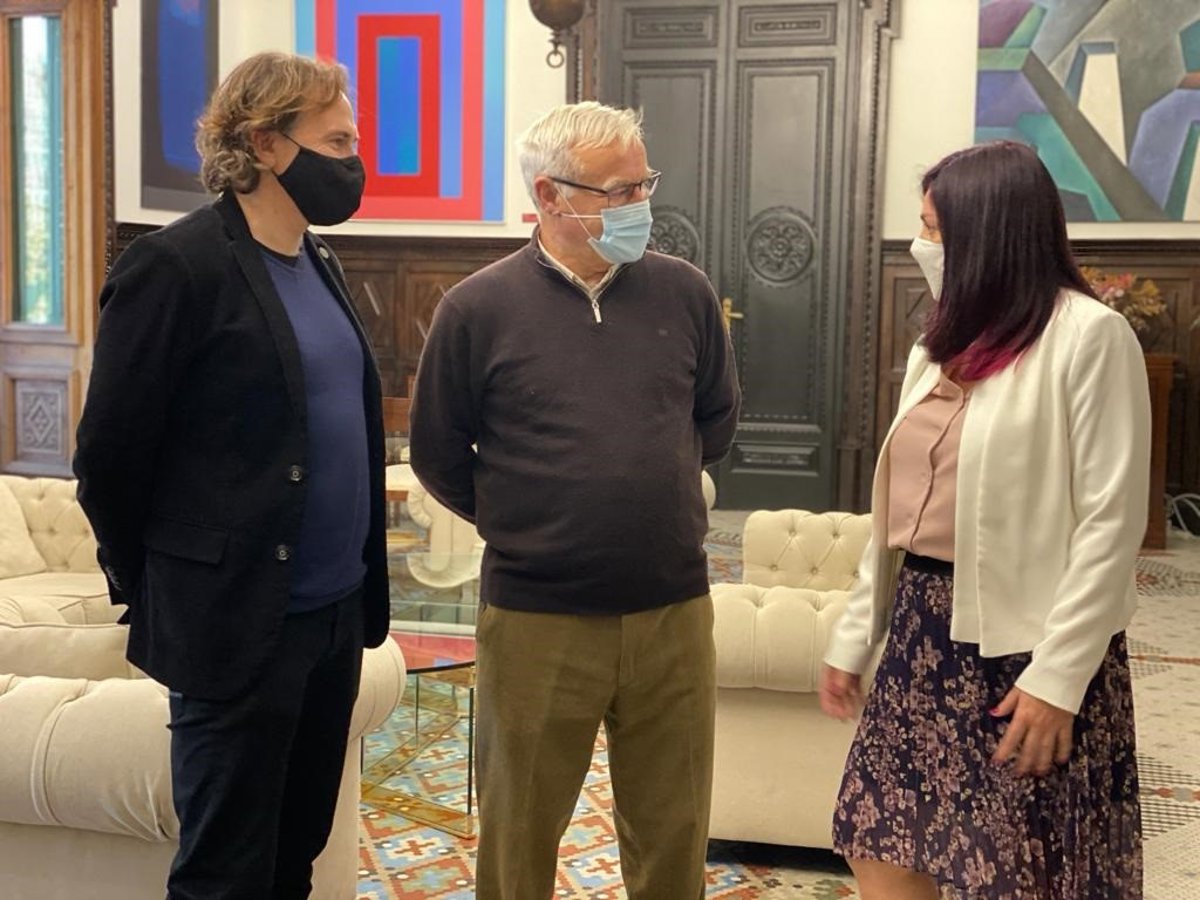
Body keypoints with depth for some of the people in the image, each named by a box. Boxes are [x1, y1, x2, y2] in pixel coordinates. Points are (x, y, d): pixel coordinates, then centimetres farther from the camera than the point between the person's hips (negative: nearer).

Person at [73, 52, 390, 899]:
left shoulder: (320, 261, 11)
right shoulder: (177, 266, -14)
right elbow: (110, 454, -11)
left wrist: (361, 581, 14)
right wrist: (153, 591, 0)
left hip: (336, 611, 7)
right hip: (237, 623, -7)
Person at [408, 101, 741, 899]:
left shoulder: (685, 293, 2)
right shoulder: (479, 310, -7)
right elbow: (438, 455, 2)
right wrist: (523, 521, 6)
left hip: (675, 614, 3)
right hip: (538, 621, -2)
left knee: (674, 833, 15)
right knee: (520, 835, 14)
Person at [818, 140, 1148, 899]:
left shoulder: (1088, 335, -10)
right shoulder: (943, 346, 14)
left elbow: (1112, 521, -15)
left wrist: (1059, 675, -18)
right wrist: (856, 633, 13)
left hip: (1028, 640, -7)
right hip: (926, 629, 7)